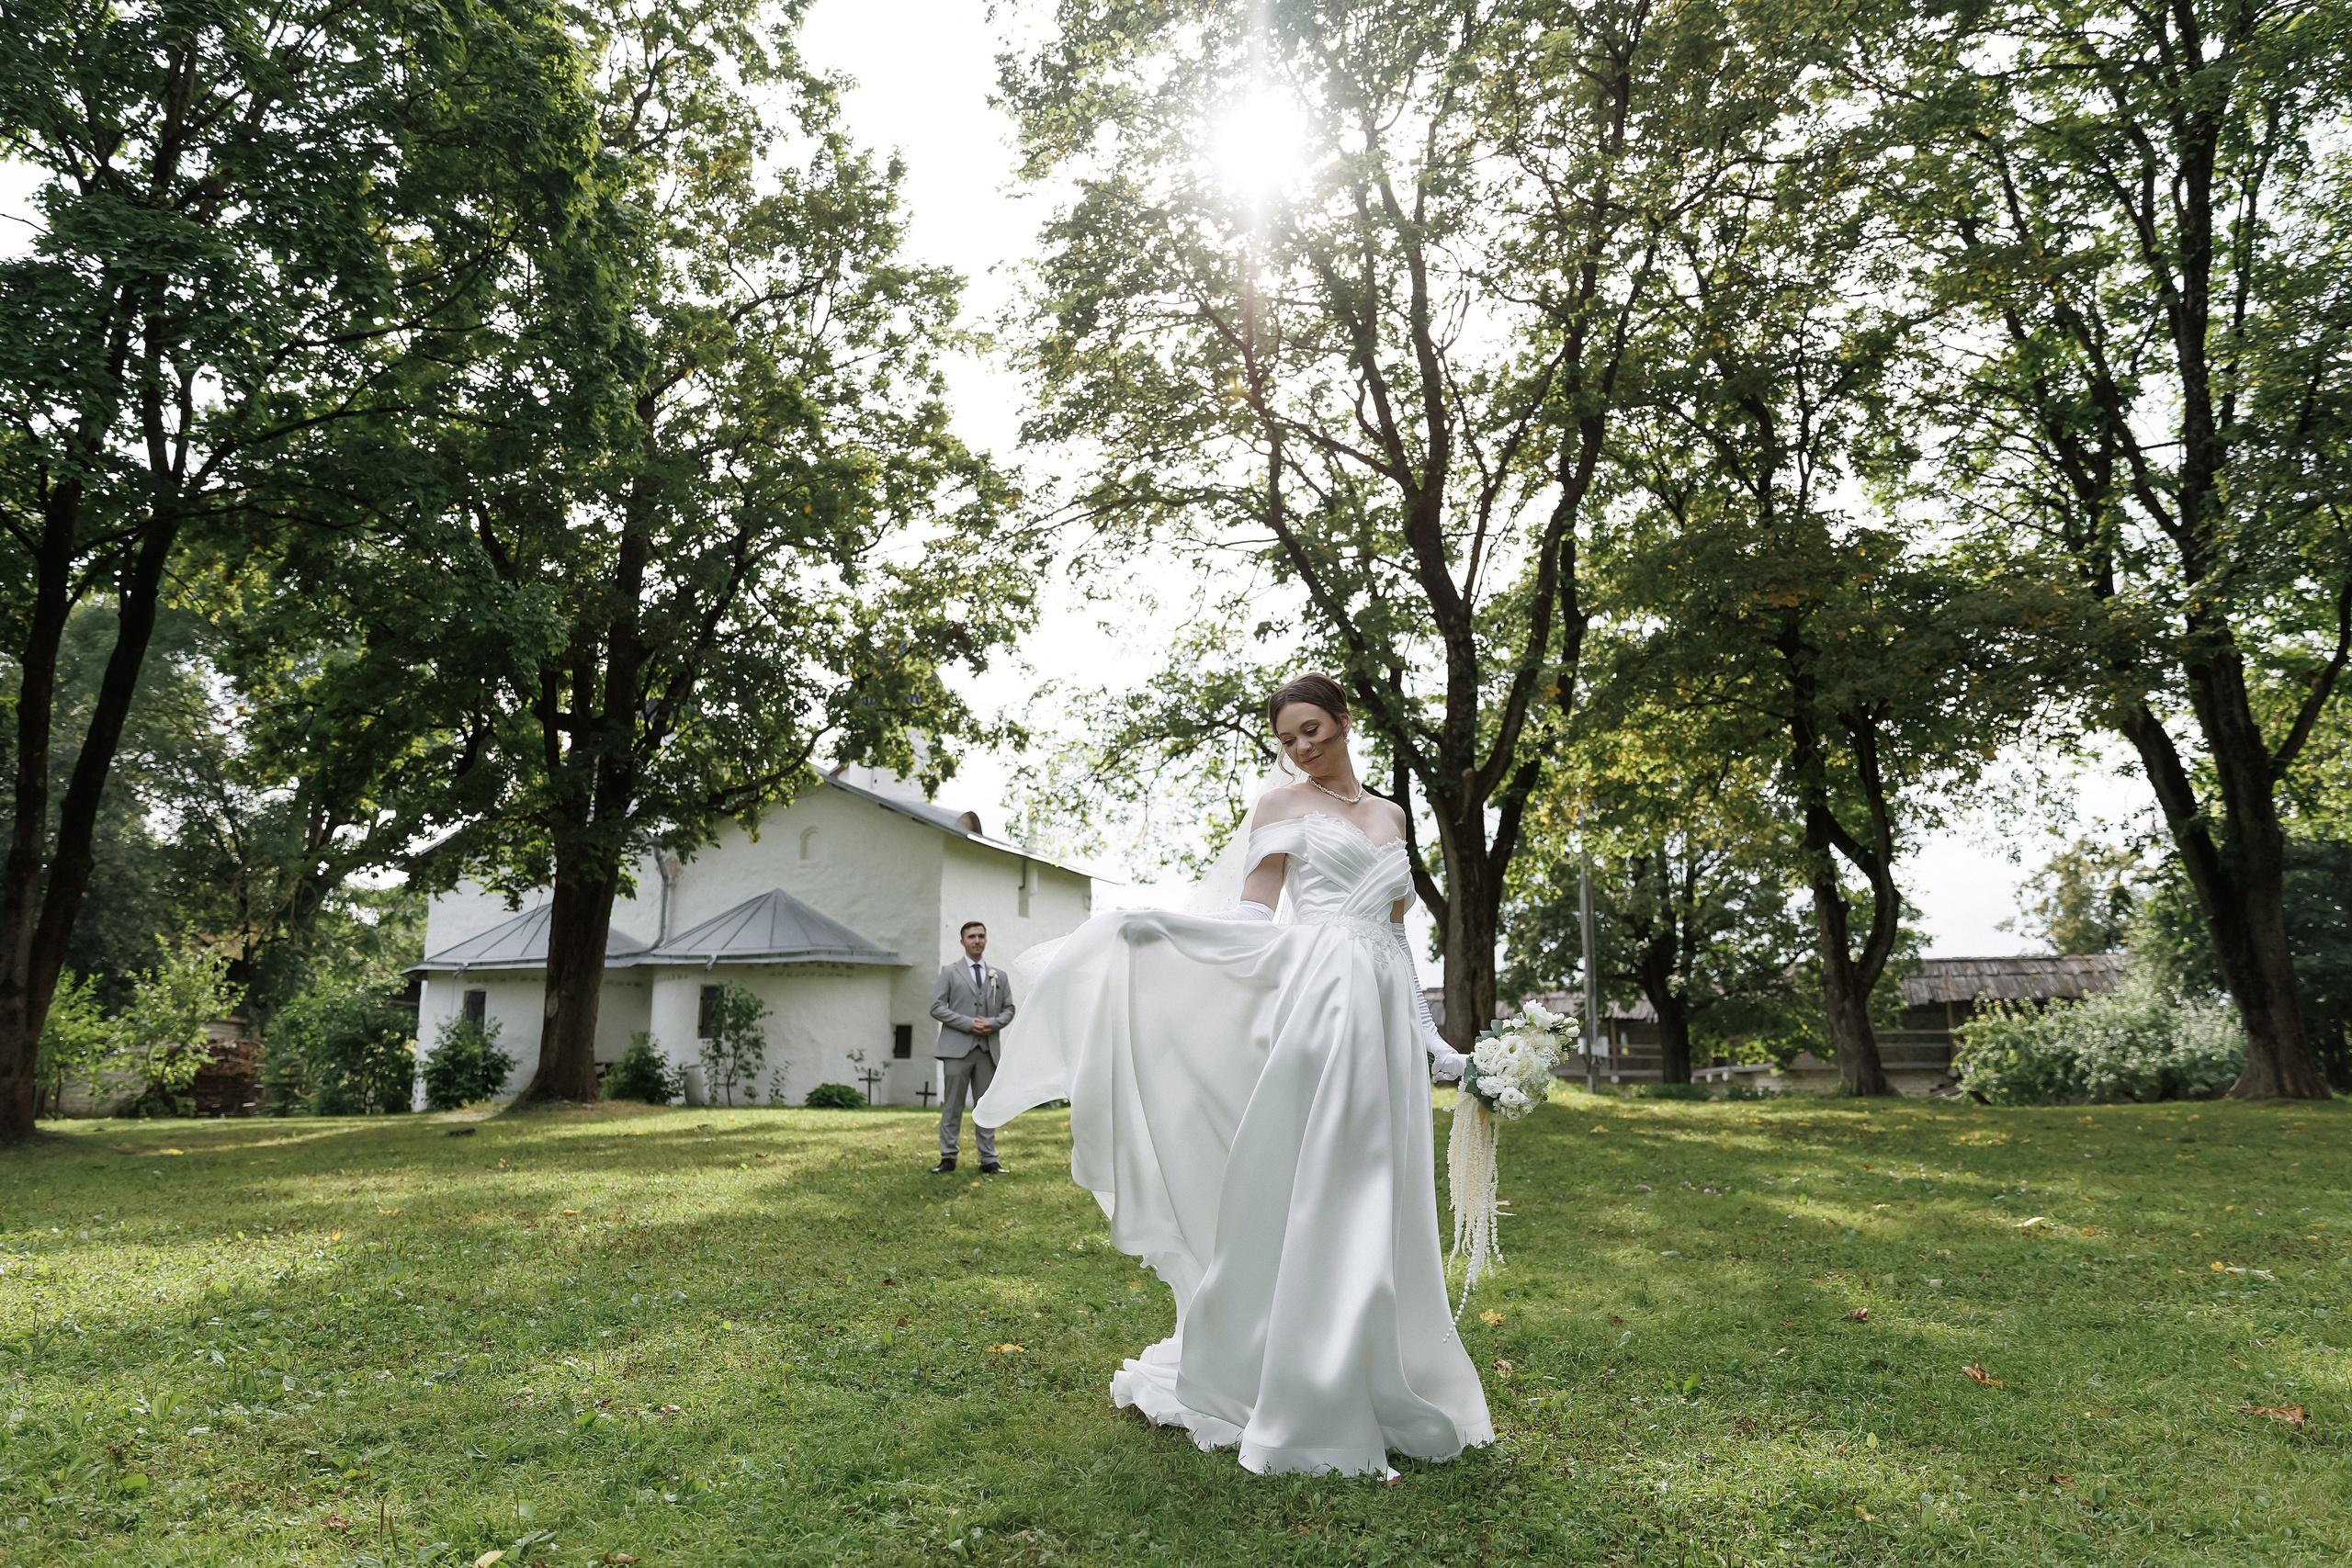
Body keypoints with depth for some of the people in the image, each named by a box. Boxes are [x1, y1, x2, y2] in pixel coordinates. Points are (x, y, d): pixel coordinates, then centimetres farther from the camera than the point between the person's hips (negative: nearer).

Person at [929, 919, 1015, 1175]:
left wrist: (993, 1023, -7)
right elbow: (937, 1007, -2)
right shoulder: (949, 972, 6)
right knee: (952, 1105, 0)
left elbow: (1009, 1009, 15)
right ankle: (948, 1158, 8)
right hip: (957, 1048, -3)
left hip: (988, 1049, 3)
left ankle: (988, 1160, 9)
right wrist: (968, 1023, -12)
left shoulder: (999, 976, 15)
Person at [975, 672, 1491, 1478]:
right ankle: (1291, 1395, 4)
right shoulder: (1283, 803, 7)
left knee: (1374, 1202, 6)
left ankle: (1372, 1388, 17)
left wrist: (1430, 1037, 17)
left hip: (1384, 1015, 5)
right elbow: (1252, 915, -2)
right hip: (1316, 998, -5)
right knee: (1298, 1188, -6)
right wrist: (1163, 924, -18)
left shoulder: (1390, 814, 21)